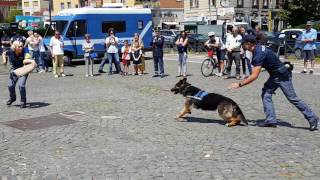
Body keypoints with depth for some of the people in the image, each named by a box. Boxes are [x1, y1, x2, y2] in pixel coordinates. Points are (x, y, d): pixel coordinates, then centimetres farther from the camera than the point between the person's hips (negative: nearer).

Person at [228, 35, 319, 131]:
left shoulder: (259, 54, -27)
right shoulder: (259, 48, 3)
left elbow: (254, 76, -30)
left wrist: (239, 84, -24)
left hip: (283, 76, -10)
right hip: (275, 75, 10)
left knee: (292, 98, -4)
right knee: (266, 94, 3)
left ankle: (312, 118, 7)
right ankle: (271, 120, 2)